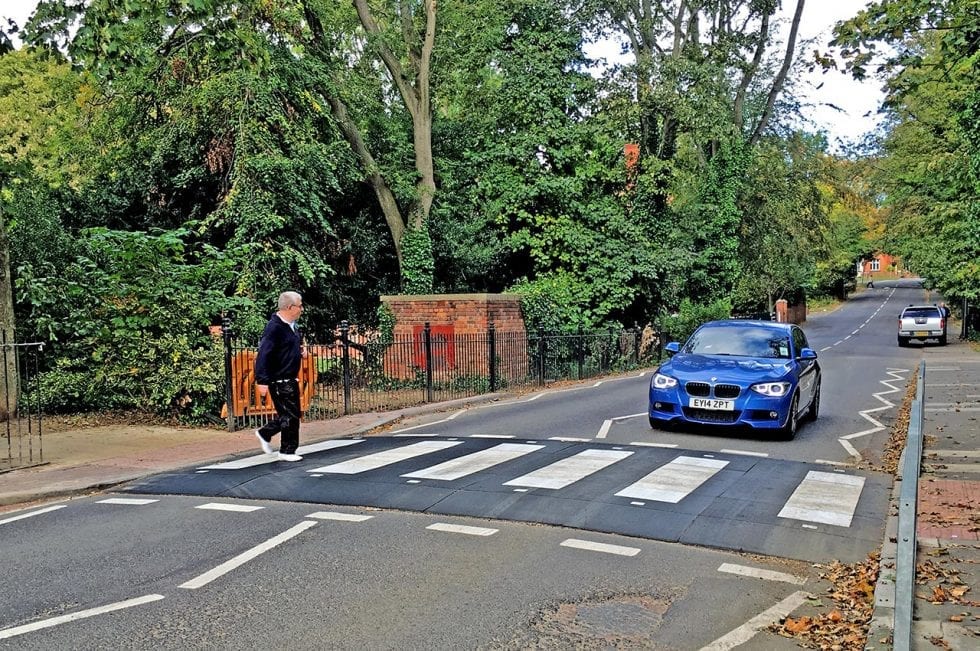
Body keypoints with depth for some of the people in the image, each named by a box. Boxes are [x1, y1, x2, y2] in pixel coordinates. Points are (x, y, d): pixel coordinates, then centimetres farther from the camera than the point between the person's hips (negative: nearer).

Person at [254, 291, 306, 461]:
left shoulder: (291, 326, 10)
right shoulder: (274, 327, -19)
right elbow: (263, 355, -23)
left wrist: (299, 352, 7)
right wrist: (262, 380, -26)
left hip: (291, 379, 10)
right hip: (279, 381, -10)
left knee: (292, 414, 16)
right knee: (290, 415, -3)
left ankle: (264, 433, 32)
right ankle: (287, 451, 10)